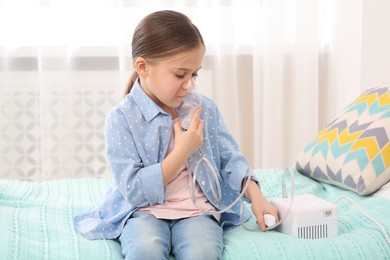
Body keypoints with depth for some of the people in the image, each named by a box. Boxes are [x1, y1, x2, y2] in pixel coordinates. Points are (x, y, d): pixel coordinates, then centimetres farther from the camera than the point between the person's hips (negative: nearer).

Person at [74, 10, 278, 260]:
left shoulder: (206, 108, 4)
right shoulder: (122, 118, -10)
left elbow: (230, 159, 8)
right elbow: (133, 189, -13)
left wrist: (256, 195, -10)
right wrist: (182, 152, -18)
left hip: (197, 210, 3)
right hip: (144, 211, -2)